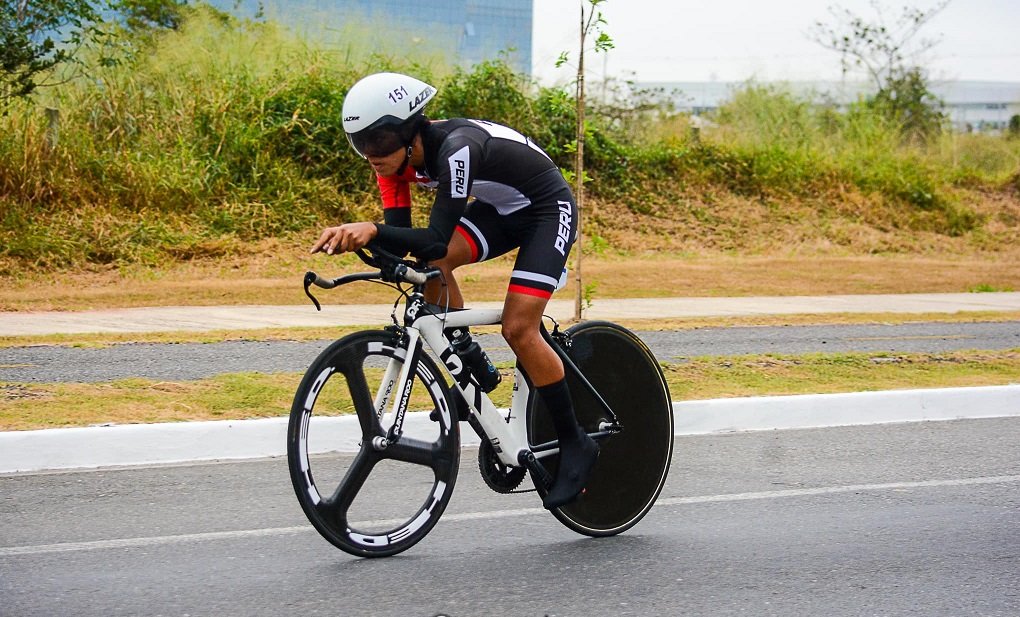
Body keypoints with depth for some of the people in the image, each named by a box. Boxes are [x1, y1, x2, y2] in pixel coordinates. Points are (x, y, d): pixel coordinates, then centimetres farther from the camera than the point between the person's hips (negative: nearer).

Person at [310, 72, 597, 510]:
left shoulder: (457, 148, -36)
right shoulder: (396, 156, -12)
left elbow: (437, 239, -40)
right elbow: (401, 237, -15)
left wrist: (372, 230, -53)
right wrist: (354, 237, -34)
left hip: (547, 210, -8)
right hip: (498, 209, 8)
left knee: (518, 329, -19)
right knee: (430, 264, -17)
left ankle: (575, 444, -4)